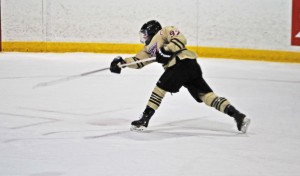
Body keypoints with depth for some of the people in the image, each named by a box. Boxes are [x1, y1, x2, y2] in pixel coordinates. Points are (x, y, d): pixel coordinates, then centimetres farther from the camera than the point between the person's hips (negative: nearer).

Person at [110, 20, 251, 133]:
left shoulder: (163, 32, 6)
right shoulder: (149, 47, 31)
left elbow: (180, 38, -8)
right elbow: (138, 61, 29)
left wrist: (167, 50, -15)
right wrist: (122, 62, 18)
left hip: (183, 62, -9)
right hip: (191, 67, 9)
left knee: (161, 87, -2)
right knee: (206, 94, 0)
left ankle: (144, 119, -2)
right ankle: (237, 115, -9)